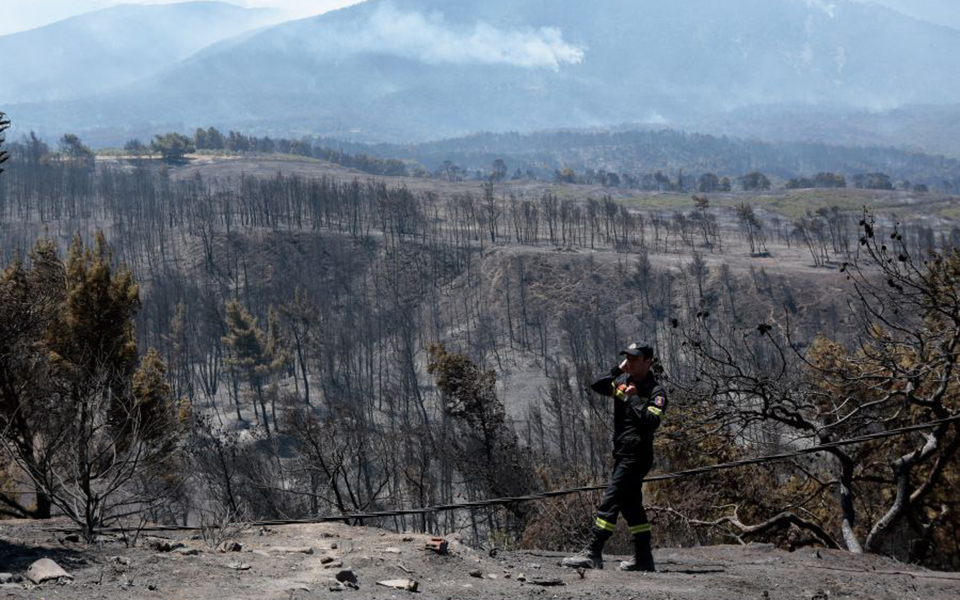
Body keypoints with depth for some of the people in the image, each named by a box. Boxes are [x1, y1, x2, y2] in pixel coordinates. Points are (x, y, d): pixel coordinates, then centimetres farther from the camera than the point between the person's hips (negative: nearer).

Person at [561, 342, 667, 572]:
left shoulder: (655, 390, -9)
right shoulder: (623, 381, 12)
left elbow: (652, 421, -23)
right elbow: (596, 386, 1)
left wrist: (633, 398, -17)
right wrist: (618, 370, -5)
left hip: (637, 455, -9)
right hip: (622, 453, 9)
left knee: (610, 500, -14)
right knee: (631, 505, 13)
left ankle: (592, 553, -17)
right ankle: (643, 558, 20)